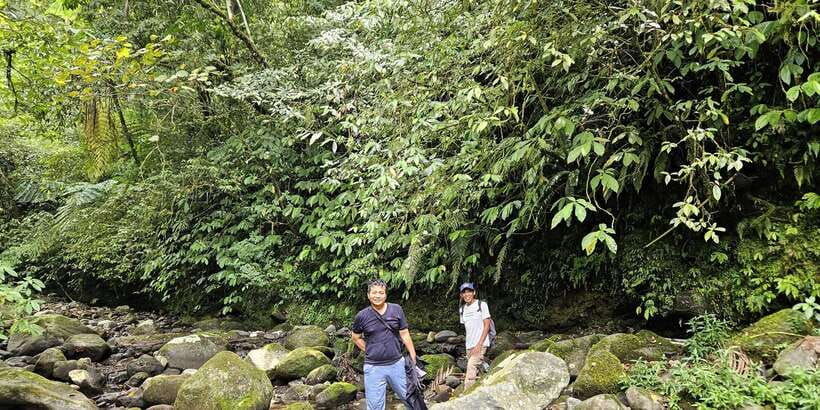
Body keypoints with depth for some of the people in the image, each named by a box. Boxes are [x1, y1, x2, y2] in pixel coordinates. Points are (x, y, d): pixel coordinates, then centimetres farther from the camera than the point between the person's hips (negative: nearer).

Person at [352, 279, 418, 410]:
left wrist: (413, 358, 1)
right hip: (374, 368, -1)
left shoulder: (396, 310, -2)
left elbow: (404, 334, 2)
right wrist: (369, 351, 2)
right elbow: (356, 338, 11)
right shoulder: (362, 316, -4)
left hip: (397, 364, 1)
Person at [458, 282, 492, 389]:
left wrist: (479, 345, -15)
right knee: (474, 373, 7)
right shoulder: (462, 308, 12)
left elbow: (487, 325, -8)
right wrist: (468, 346, 9)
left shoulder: (481, 305, -5)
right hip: (469, 346, 6)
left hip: (480, 344, -6)